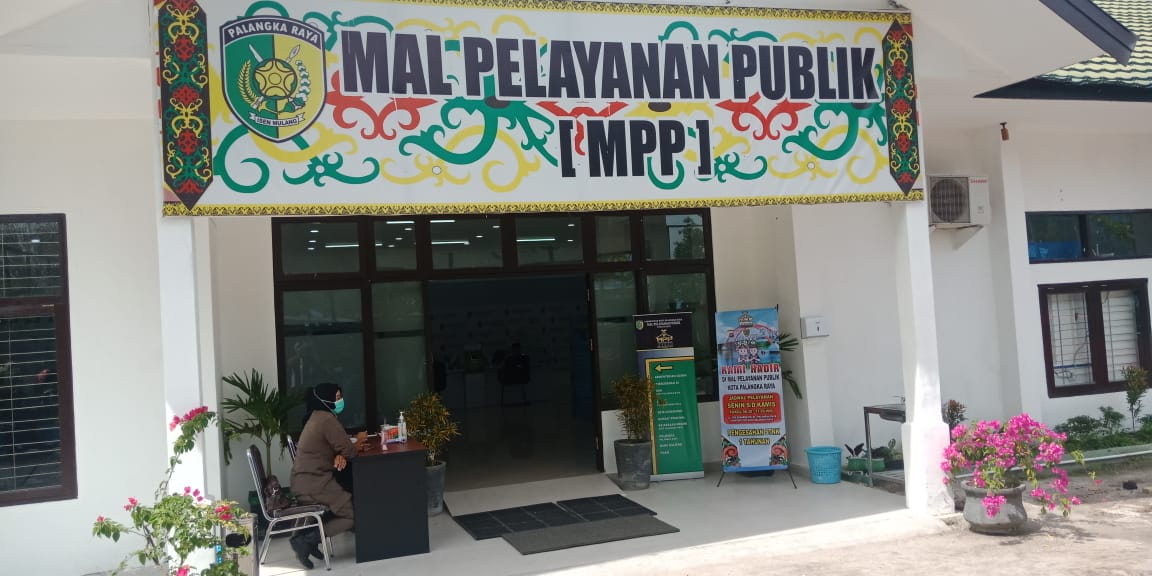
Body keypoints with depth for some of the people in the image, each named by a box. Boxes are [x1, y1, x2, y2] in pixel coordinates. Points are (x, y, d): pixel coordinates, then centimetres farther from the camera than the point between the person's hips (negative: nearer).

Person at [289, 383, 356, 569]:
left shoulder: (317, 417, 14)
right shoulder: (327, 419, -16)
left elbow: (335, 446, 17)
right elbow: (349, 451, -16)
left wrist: (340, 456, -5)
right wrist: (351, 449, 8)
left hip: (306, 480, 10)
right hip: (313, 483, -9)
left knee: (347, 502, 22)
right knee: (354, 514, -3)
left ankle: (308, 533, 11)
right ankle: (306, 540, -9)